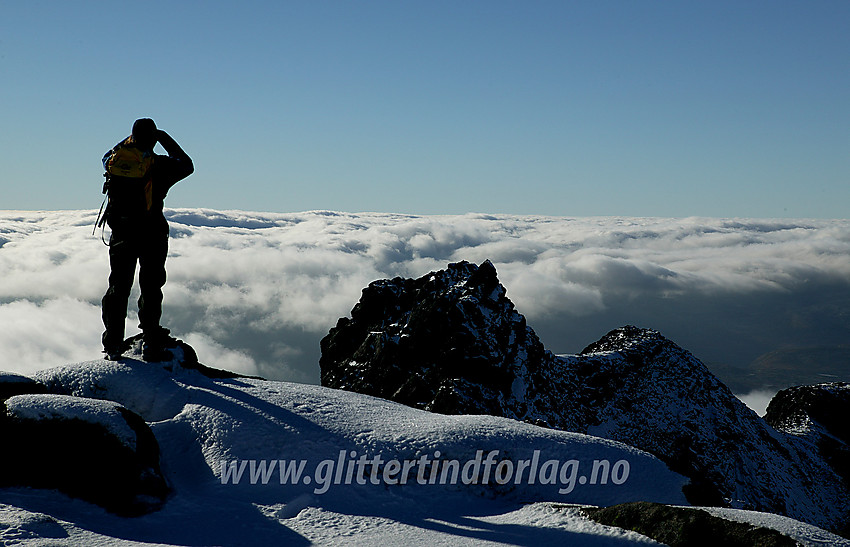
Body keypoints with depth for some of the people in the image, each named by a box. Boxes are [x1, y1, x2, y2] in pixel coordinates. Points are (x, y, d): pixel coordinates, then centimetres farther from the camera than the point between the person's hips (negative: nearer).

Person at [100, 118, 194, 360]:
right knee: (151, 288, 5)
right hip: (152, 235, -3)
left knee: (118, 286, 10)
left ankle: (113, 343, 8)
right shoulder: (159, 166, -11)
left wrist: (130, 140, 29)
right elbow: (187, 165, 7)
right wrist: (167, 140, 14)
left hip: (121, 234, 3)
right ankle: (151, 343, 3)